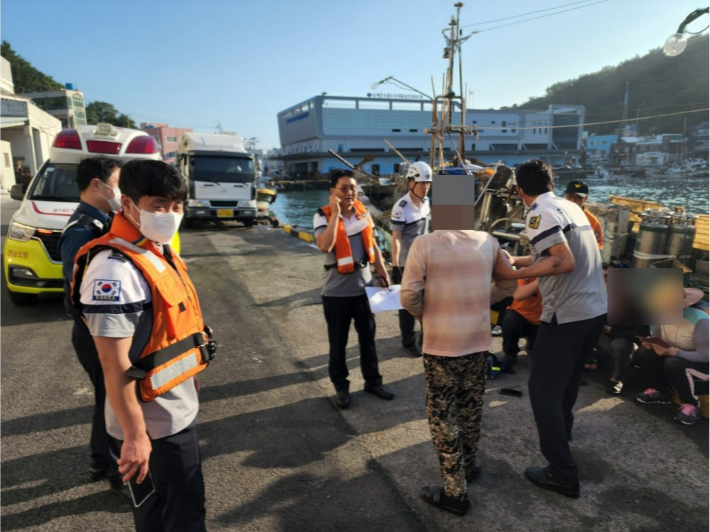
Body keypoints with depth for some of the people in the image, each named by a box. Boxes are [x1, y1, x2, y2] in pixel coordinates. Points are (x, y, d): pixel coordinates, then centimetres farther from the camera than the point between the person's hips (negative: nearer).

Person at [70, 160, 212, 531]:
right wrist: (135, 436, -21)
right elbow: (115, 366, -25)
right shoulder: (115, 269, -26)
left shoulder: (160, 252, 4)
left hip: (177, 410, 8)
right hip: (155, 424, -8)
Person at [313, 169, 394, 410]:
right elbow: (324, 246, -32)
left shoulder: (363, 211, 2)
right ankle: (341, 387, 27)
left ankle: (373, 380, 33)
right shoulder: (323, 216, -13)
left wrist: (382, 273, 10)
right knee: (338, 342, 10)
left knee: (368, 337, 16)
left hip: (364, 287, 5)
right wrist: (335, 214, -28)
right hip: (337, 291, -4)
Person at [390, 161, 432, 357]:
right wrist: (395, 266, -21)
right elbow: (395, 238, -19)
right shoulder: (401, 207, -19)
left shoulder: (426, 202, 3)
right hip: (407, 263, -7)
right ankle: (409, 342, 22)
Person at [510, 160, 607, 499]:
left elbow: (564, 263, -23)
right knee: (568, 375, 28)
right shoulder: (570, 207, 12)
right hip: (596, 308, 9)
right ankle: (562, 426, 51)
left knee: (543, 389, 1)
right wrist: (515, 259, 27)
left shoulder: (539, 213, -14)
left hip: (567, 313, -9)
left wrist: (514, 274, -18)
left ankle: (562, 474, 6)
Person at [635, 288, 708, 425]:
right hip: (672, 356, 6)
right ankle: (660, 391, 4)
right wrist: (650, 343, -25)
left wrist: (672, 352, -37)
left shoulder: (700, 320, -28)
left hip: (701, 365, -6)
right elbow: (655, 337, 0)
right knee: (642, 354, -17)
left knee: (673, 364, -37)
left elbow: (704, 356, -28)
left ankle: (691, 404, -12)